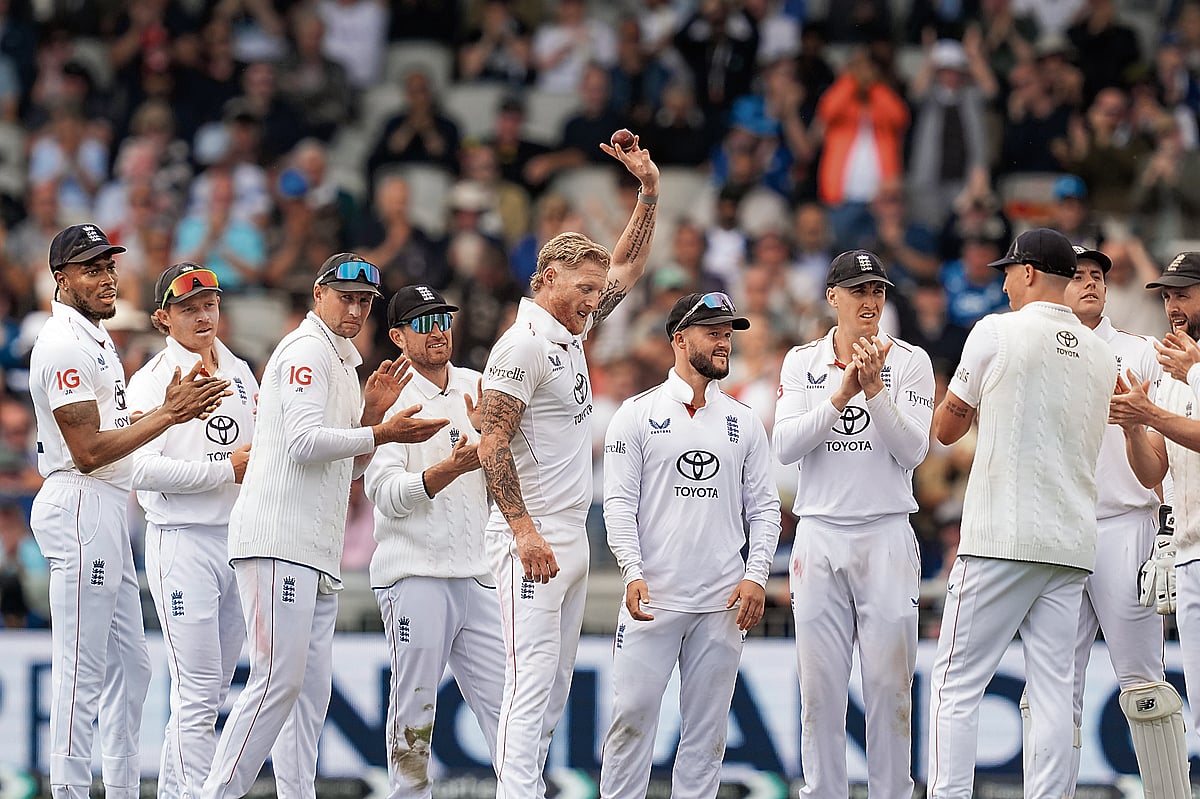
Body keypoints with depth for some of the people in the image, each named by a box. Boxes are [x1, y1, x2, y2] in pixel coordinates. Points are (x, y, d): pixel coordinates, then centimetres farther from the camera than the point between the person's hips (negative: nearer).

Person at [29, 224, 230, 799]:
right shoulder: (63, 345, -14)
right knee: (82, 668, -10)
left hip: (107, 514, 11)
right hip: (80, 509, -11)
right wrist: (168, 415, -17)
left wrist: (170, 407, 5)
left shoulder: (96, 338, 19)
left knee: (129, 666, 12)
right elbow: (88, 451, -19)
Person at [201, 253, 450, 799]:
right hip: (279, 542, -10)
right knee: (278, 678, -16)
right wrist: (381, 433, -14)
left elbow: (349, 466, 24)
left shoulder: (344, 364, 24)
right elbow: (305, 442, -17)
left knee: (311, 690, 5)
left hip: (317, 554, 10)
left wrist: (372, 412, 10)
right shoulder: (307, 350, -5)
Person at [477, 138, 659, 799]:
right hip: (533, 539, -10)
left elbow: (627, 266, 26)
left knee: (553, 689, 8)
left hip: (571, 538, 10)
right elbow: (492, 445, -18)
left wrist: (650, 189, 14)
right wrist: (525, 533, -23)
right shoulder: (524, 344, -12)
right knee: (531, 683, -16)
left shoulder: (570, 333, 14)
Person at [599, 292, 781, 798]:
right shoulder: (638, 415, 2)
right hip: (653, 597, -3)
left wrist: (756, 576, -3)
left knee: (707, 726, 4)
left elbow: (764, 506, 11)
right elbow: (620, 503, -3)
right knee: (633, 716, -7)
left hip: (722, 604, 3)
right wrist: (633, 572, -15)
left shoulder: (744, 423, 12)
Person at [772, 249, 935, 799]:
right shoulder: (802, 362, 9)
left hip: (886, 536, -1)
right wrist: (841, 394, -14)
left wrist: (875, 389, -17)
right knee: (820, 685, 1)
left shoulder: (908, 361, 4)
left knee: (889, 683, -3)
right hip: (819, 535, 2)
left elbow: (913, 450, -5)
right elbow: (784, 446, -4)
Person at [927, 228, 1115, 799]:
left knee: (957, 683, -3)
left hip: (1002, 538, -6)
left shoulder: (997, 333, -4)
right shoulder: (1101, 355, 13)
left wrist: (971, 394, 24)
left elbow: (946, 429, 4)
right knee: (1052, 688, 3)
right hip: (1073, 547, 6)